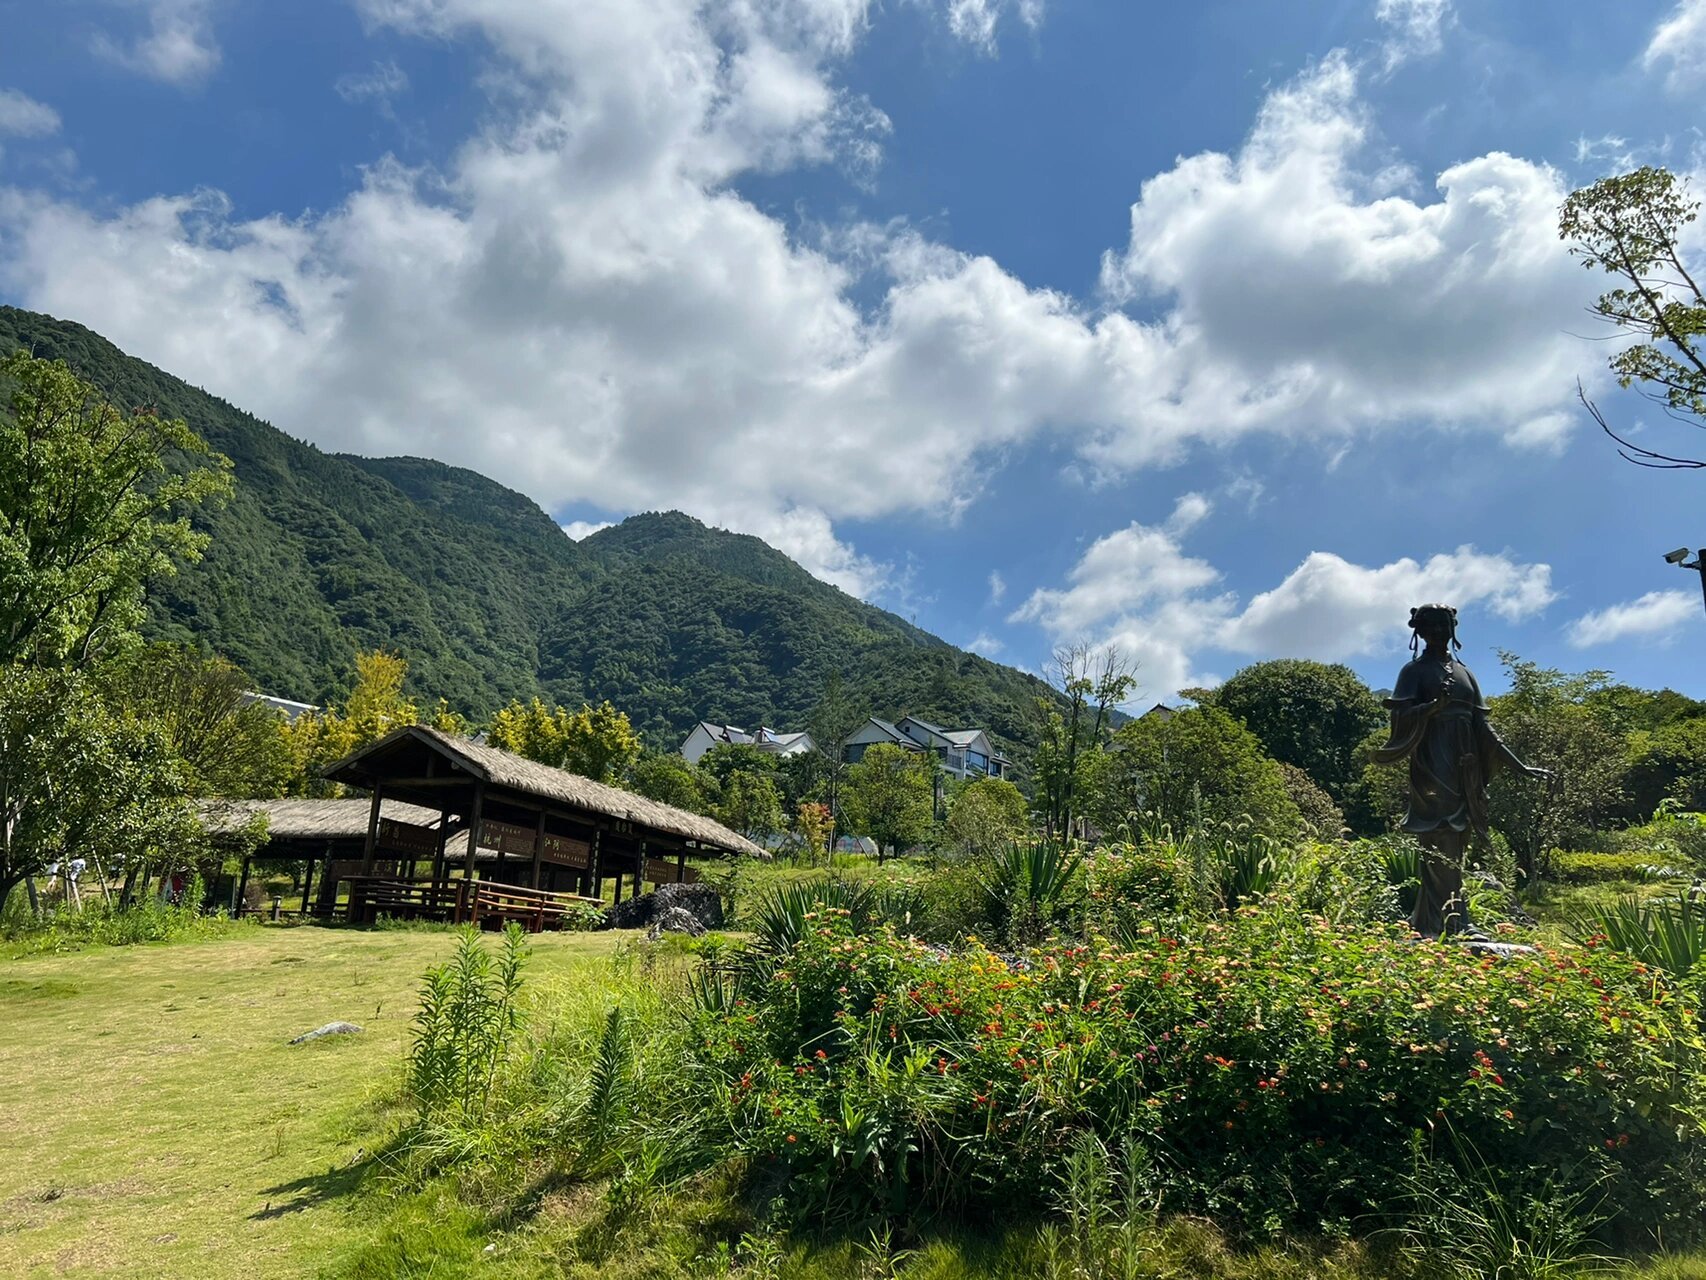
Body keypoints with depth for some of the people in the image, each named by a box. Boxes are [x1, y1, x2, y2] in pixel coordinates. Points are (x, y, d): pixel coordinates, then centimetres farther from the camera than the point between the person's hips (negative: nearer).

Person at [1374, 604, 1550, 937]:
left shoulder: (1463, 672, 20)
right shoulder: (1415, 671, 3)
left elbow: (1483, 726, 19)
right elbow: (1400, 719, -9)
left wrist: (1520, 766, 14)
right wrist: (1434, 705, -28)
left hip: (1464, 775, 7)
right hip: (1432, 774, -6)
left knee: (1453, 855, 6)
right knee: (1441, 855, -13)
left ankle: (1423, 928, 12)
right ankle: (1446, 931, -15)